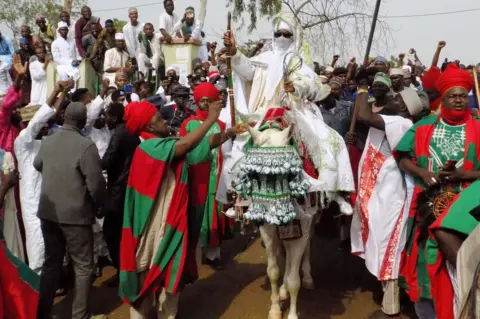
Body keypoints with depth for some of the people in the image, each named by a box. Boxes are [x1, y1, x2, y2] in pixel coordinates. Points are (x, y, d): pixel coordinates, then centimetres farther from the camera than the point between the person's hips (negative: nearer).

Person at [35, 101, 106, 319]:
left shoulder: (47, 142, 2)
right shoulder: (86, 146, -18)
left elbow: (37, 165, 22)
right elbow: (96, 184, -17)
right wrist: (98, 205, 2)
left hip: (48, 212, 6)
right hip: (76, 214, -6)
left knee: (51, 262, 19)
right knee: (83, 266, 7)